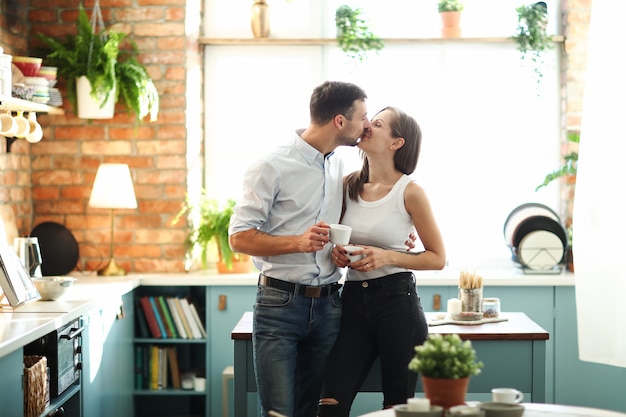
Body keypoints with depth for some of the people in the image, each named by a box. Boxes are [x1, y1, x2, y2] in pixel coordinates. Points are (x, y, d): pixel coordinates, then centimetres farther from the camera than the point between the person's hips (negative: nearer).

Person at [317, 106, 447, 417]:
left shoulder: (409, 192, -7)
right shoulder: (348, 185, 6)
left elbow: (438, 258, -3)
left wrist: (387, 257, -17)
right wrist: (335, 252, -3)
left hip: (397, 301, -4)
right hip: (354, 301, 4)